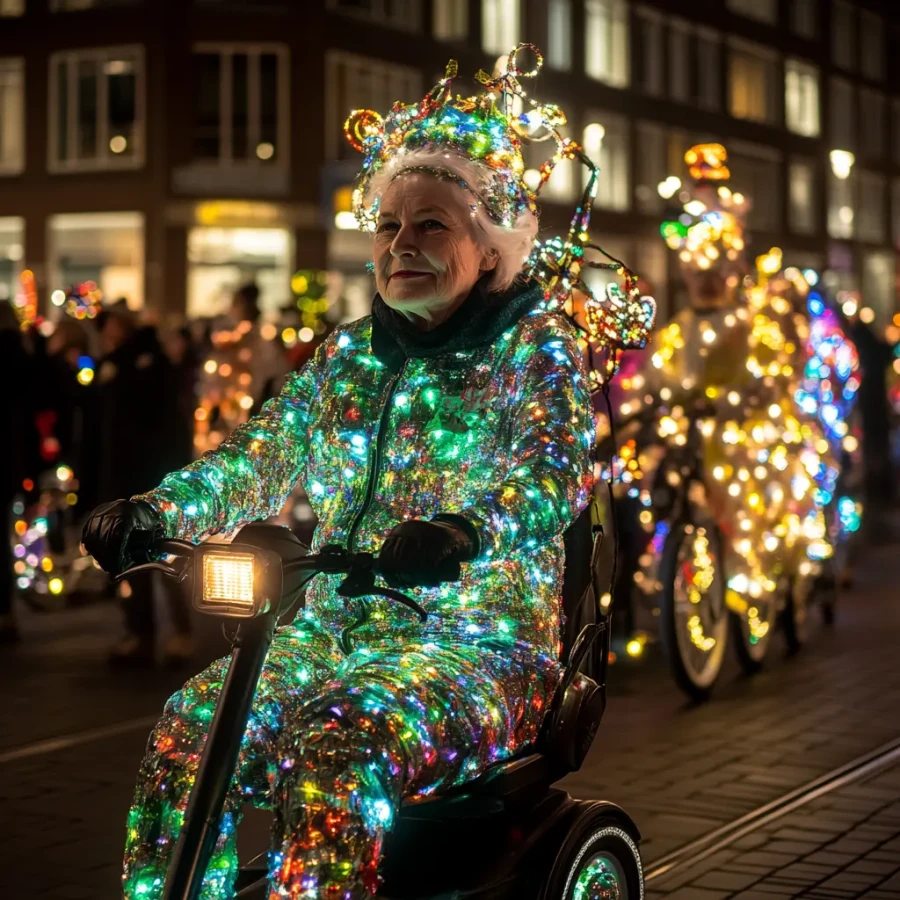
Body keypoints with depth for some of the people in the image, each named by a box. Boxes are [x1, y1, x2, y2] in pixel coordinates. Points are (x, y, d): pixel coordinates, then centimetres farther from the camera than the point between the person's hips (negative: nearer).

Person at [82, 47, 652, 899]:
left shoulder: (537, 348, -2)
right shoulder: (350, 352, 14)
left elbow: (554, 471, -19)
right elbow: (258, 456, 7)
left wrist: (466, 529, -41)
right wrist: (157, 511, -12)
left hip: (477, 642, -5)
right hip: (331, 631, 5)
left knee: (337, 750, -33)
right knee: (188, 727, -19)